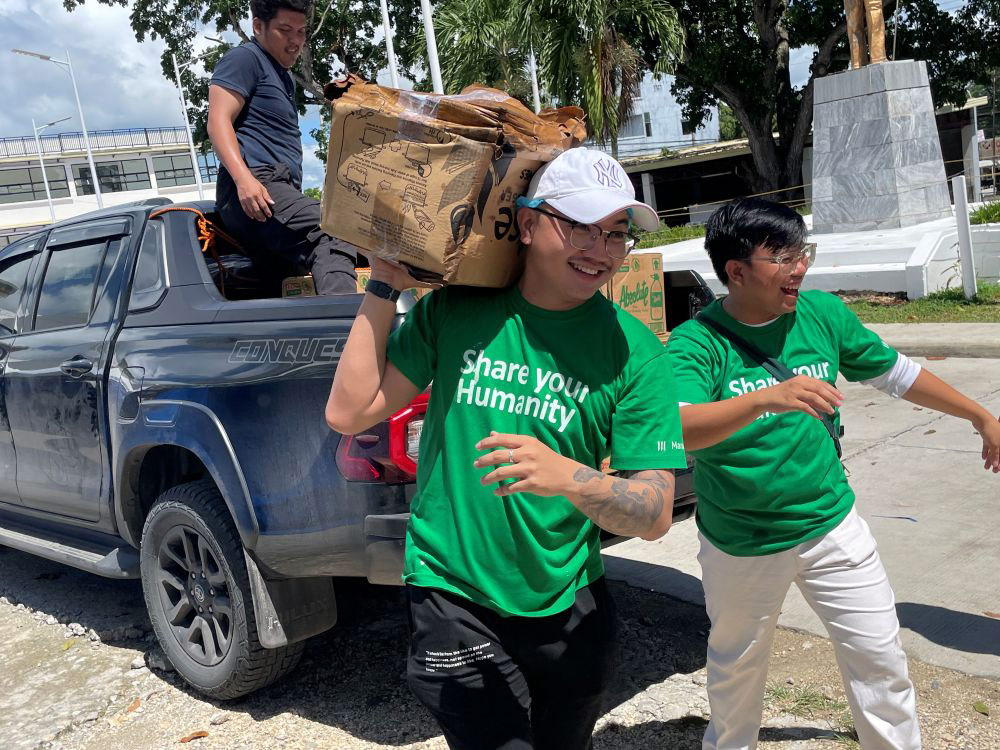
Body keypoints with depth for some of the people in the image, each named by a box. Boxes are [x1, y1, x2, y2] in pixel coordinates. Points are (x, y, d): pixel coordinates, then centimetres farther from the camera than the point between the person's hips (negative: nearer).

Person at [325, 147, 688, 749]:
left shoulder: (635, 351, -9)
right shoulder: (454, 309, -6)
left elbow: (655, 514, -12)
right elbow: (348, 413, -6)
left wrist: (568, 478, -32)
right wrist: (384, 288, -9)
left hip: (572, 606, 2)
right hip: (455, 596, -2)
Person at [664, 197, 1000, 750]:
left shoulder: (823, 313, -5)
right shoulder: (695, 343, -20)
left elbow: (896, 373, 10)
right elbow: (671, 428, -38)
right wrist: (766, 398, -51)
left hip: (831, 524, 3)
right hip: (740, 546, -3)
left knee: (879, 656, 11)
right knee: (736, 667, 19)